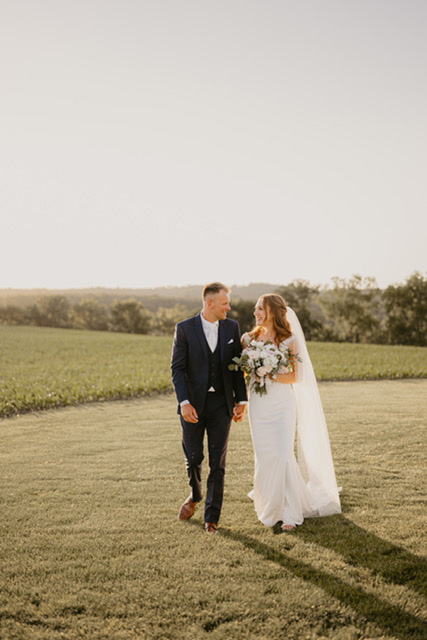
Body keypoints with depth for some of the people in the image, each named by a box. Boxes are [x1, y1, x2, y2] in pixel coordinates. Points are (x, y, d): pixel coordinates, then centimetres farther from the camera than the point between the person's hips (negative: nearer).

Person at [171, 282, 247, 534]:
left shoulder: (232, 327, 2)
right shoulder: (185, 329, -5)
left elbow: (237, 367, 6)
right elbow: (177, 368, -6)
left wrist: (242, 400, 2)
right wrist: (184, 402, -16)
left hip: (221, 403, 1)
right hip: (193, 404, -1)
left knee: (218, 463, 1)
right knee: (193, 458, 9)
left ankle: (212, 517, 12)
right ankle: (195, 494, 40)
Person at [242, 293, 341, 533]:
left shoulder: (290, 340, -4)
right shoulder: (249, 338, 6)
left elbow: (295, 377, -5)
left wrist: (271, 375, -19)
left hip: (283, 403, -3)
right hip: (259, 405, 3)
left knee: (283, 455, -9)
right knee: (264, 457, 4)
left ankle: (289, 512, 3)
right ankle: (270, 503, 23)